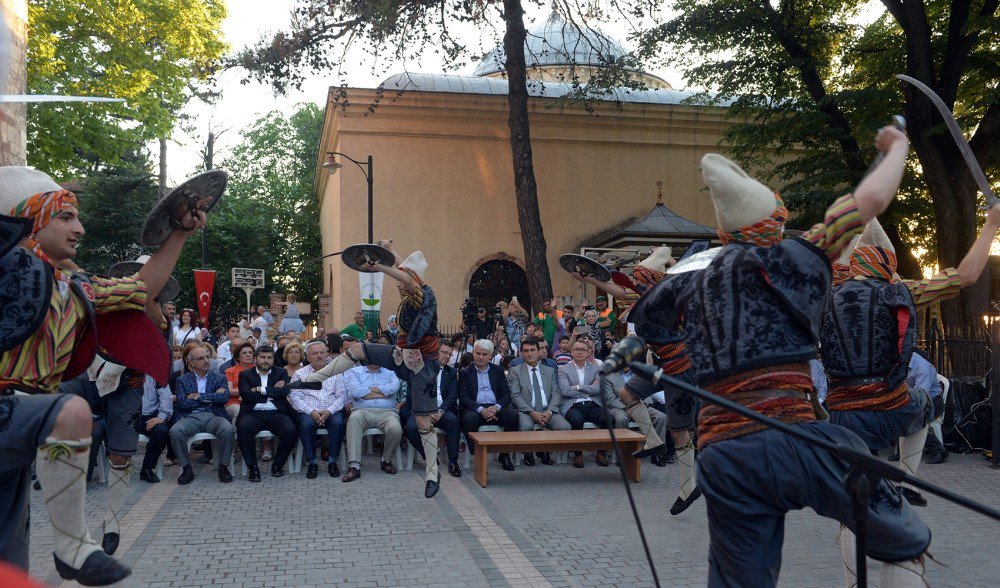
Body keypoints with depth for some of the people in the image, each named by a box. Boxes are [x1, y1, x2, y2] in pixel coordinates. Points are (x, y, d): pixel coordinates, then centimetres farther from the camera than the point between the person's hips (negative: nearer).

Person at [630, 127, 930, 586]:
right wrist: (897, 145, 20)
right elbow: (870, 199, 2)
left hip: (721, 458, 5)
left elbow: (636, 314, 34)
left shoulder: (690, 283, 17)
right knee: (907, 544, 12)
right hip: (790, 440, -5)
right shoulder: (786, 259, 2)